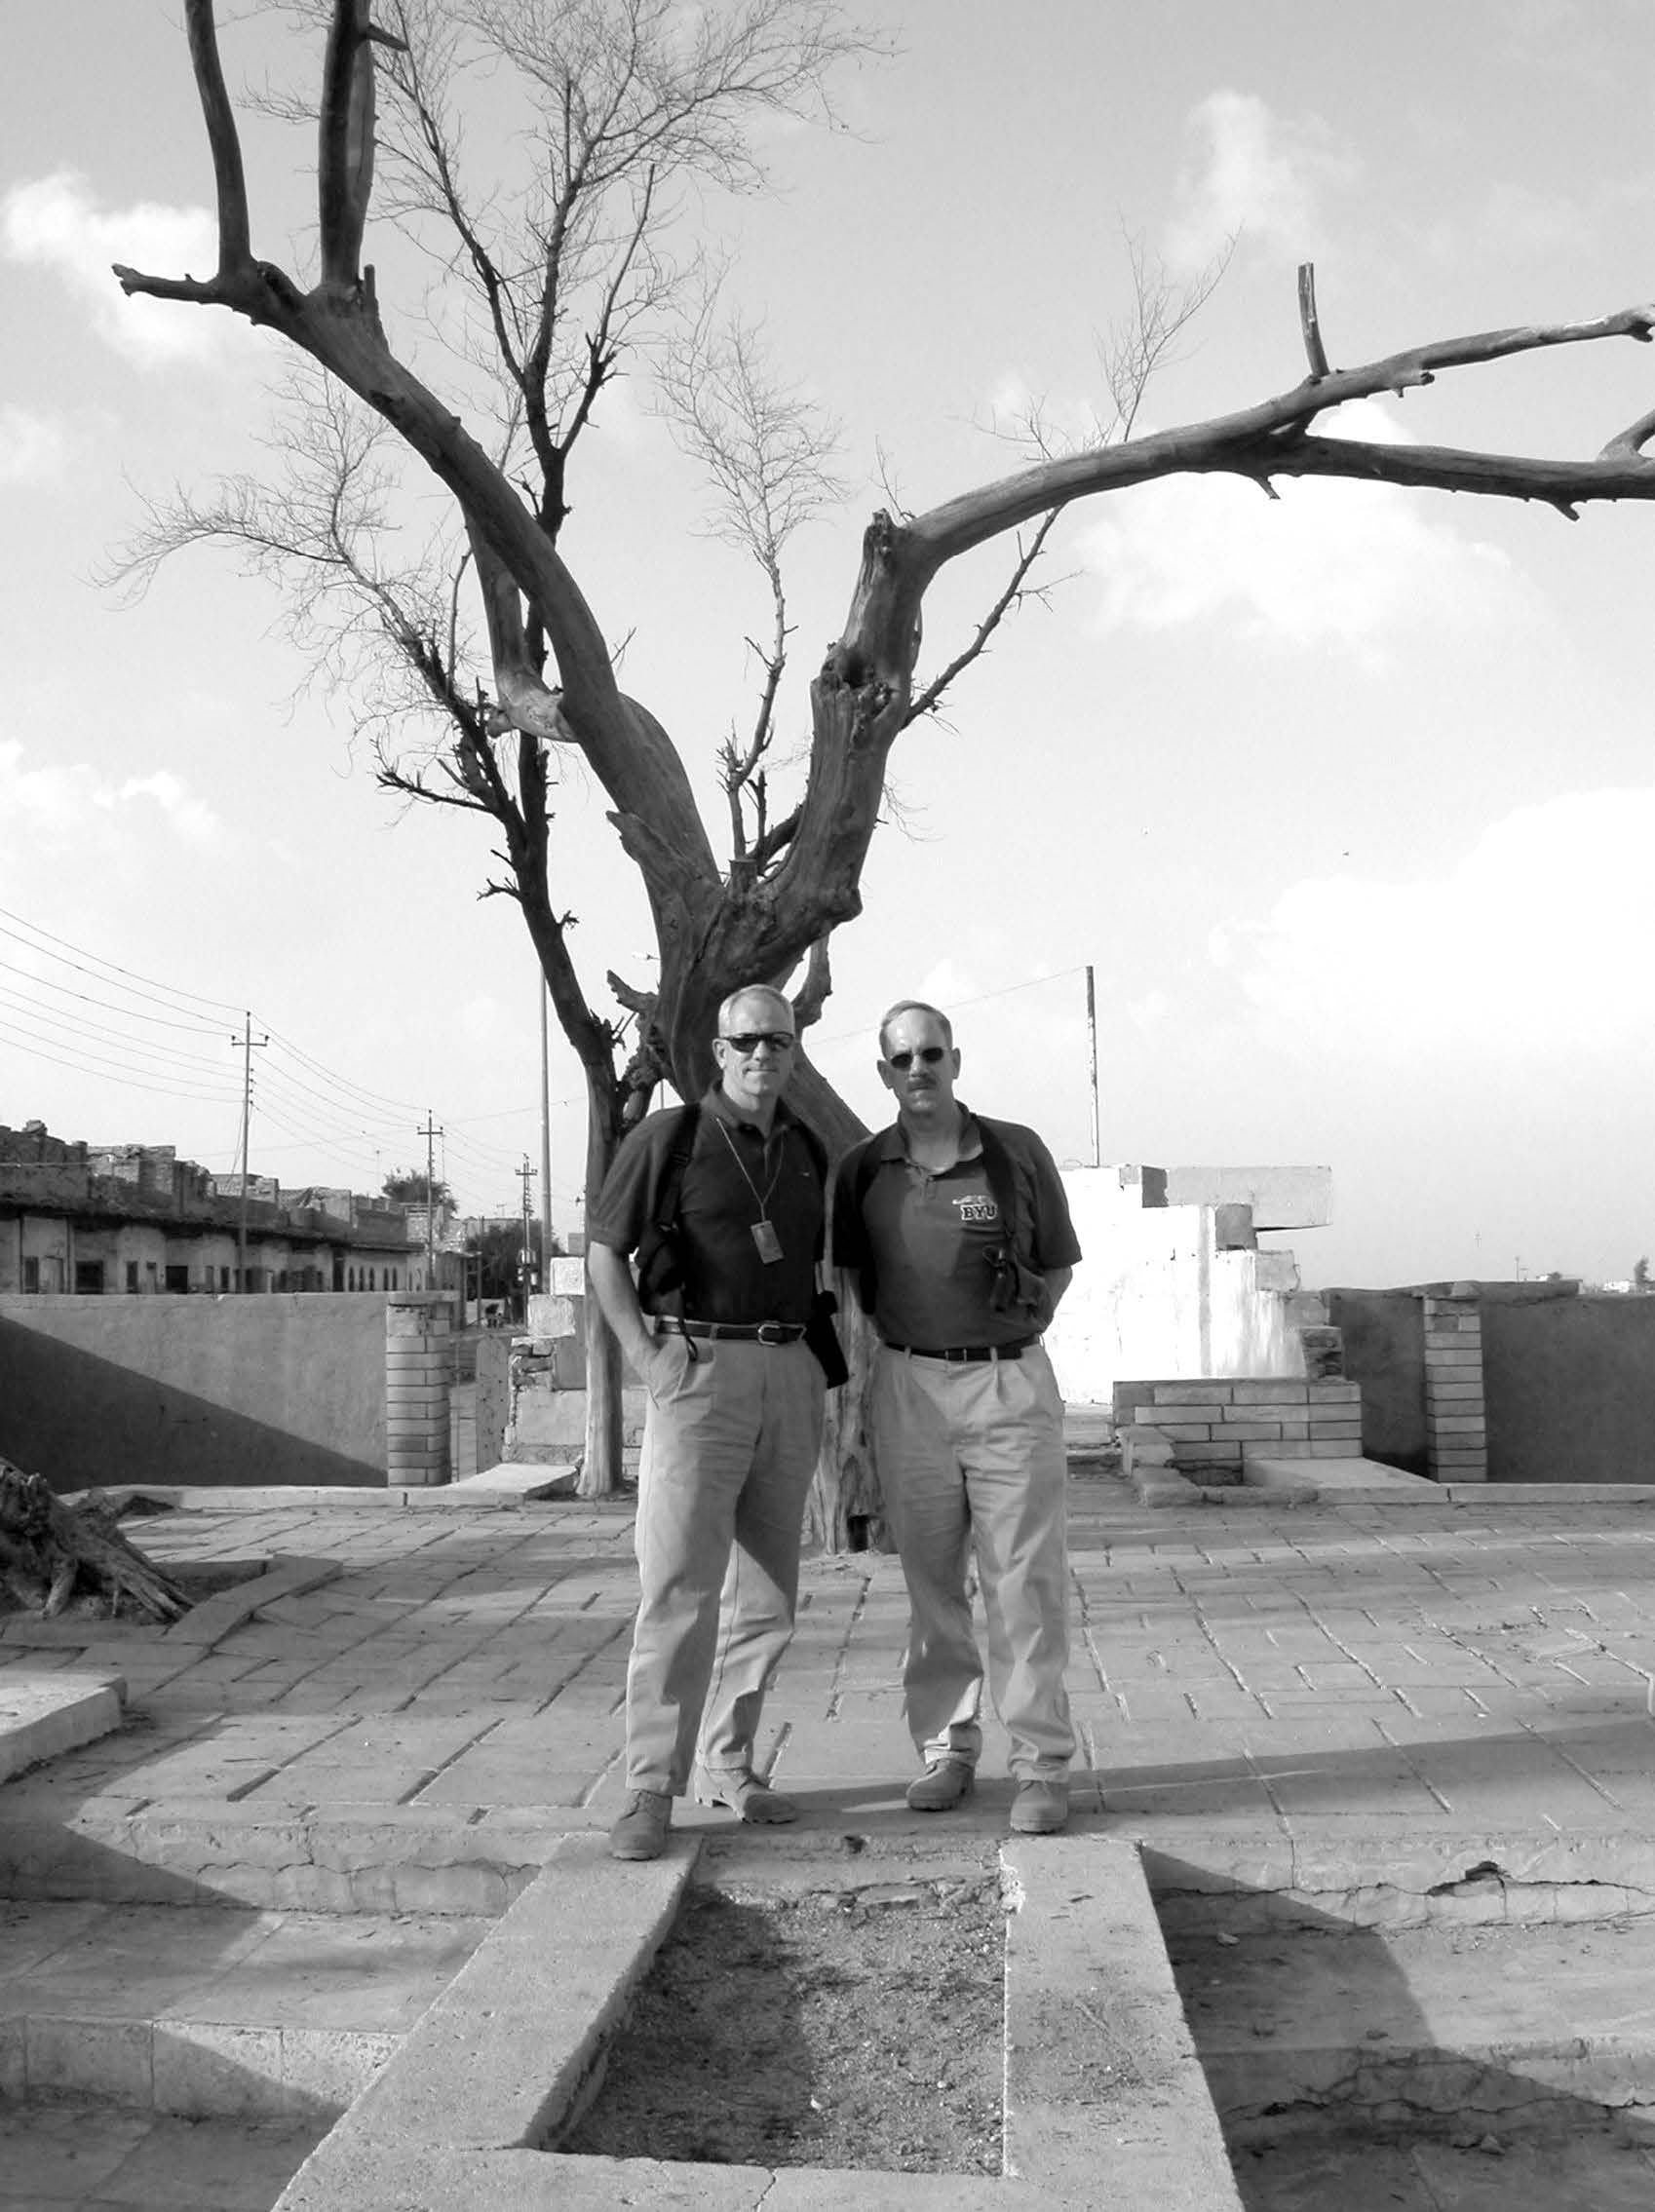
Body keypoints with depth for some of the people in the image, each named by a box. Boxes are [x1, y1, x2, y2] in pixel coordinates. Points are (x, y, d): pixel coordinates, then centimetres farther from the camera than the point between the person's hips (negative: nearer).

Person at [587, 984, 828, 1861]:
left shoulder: (809, 1153, 13)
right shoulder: (669, 1137, -3)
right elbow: (602, 1251, -2)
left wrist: (818, 1361, 13)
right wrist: (647, 1358, -11)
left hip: (791, 1378, 6)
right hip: (698, 1370, -5)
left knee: (767, 1591, 10)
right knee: (678, 1585, -10)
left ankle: (726, 1763, 23)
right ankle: (650, 1788, -4)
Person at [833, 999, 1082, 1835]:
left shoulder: (1017, 1152, 0)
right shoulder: (862, 1169, 4)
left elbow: (1058, 1263, 10)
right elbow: (850, 1276, 18)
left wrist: (1011, 1334, 1)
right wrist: (896, 1338, 7)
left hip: (1011, 1384, -2)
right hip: (909, 1385, 2)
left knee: (1025, 1578, -2)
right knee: (930, 1580, 8)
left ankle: (1041, 1763, 4)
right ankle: (946, 1747, 20)